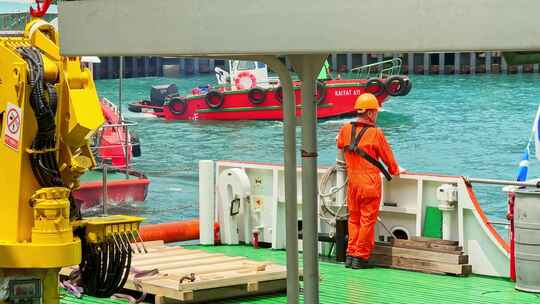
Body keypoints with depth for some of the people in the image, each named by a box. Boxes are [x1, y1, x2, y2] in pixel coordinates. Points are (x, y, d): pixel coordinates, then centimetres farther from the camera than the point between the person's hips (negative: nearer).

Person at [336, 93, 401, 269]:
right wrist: (395, 171, 18)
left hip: (352, 181, 5)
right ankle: (360, 257, 4)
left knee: (354, 219, 15)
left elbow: (340, 146, 22)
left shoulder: (346, 129, 2)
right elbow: (387, 156, -2)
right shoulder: (375, 133, -12)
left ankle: (351, 254, 15)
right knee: (367, 220, 2)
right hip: (370, 182, -5)